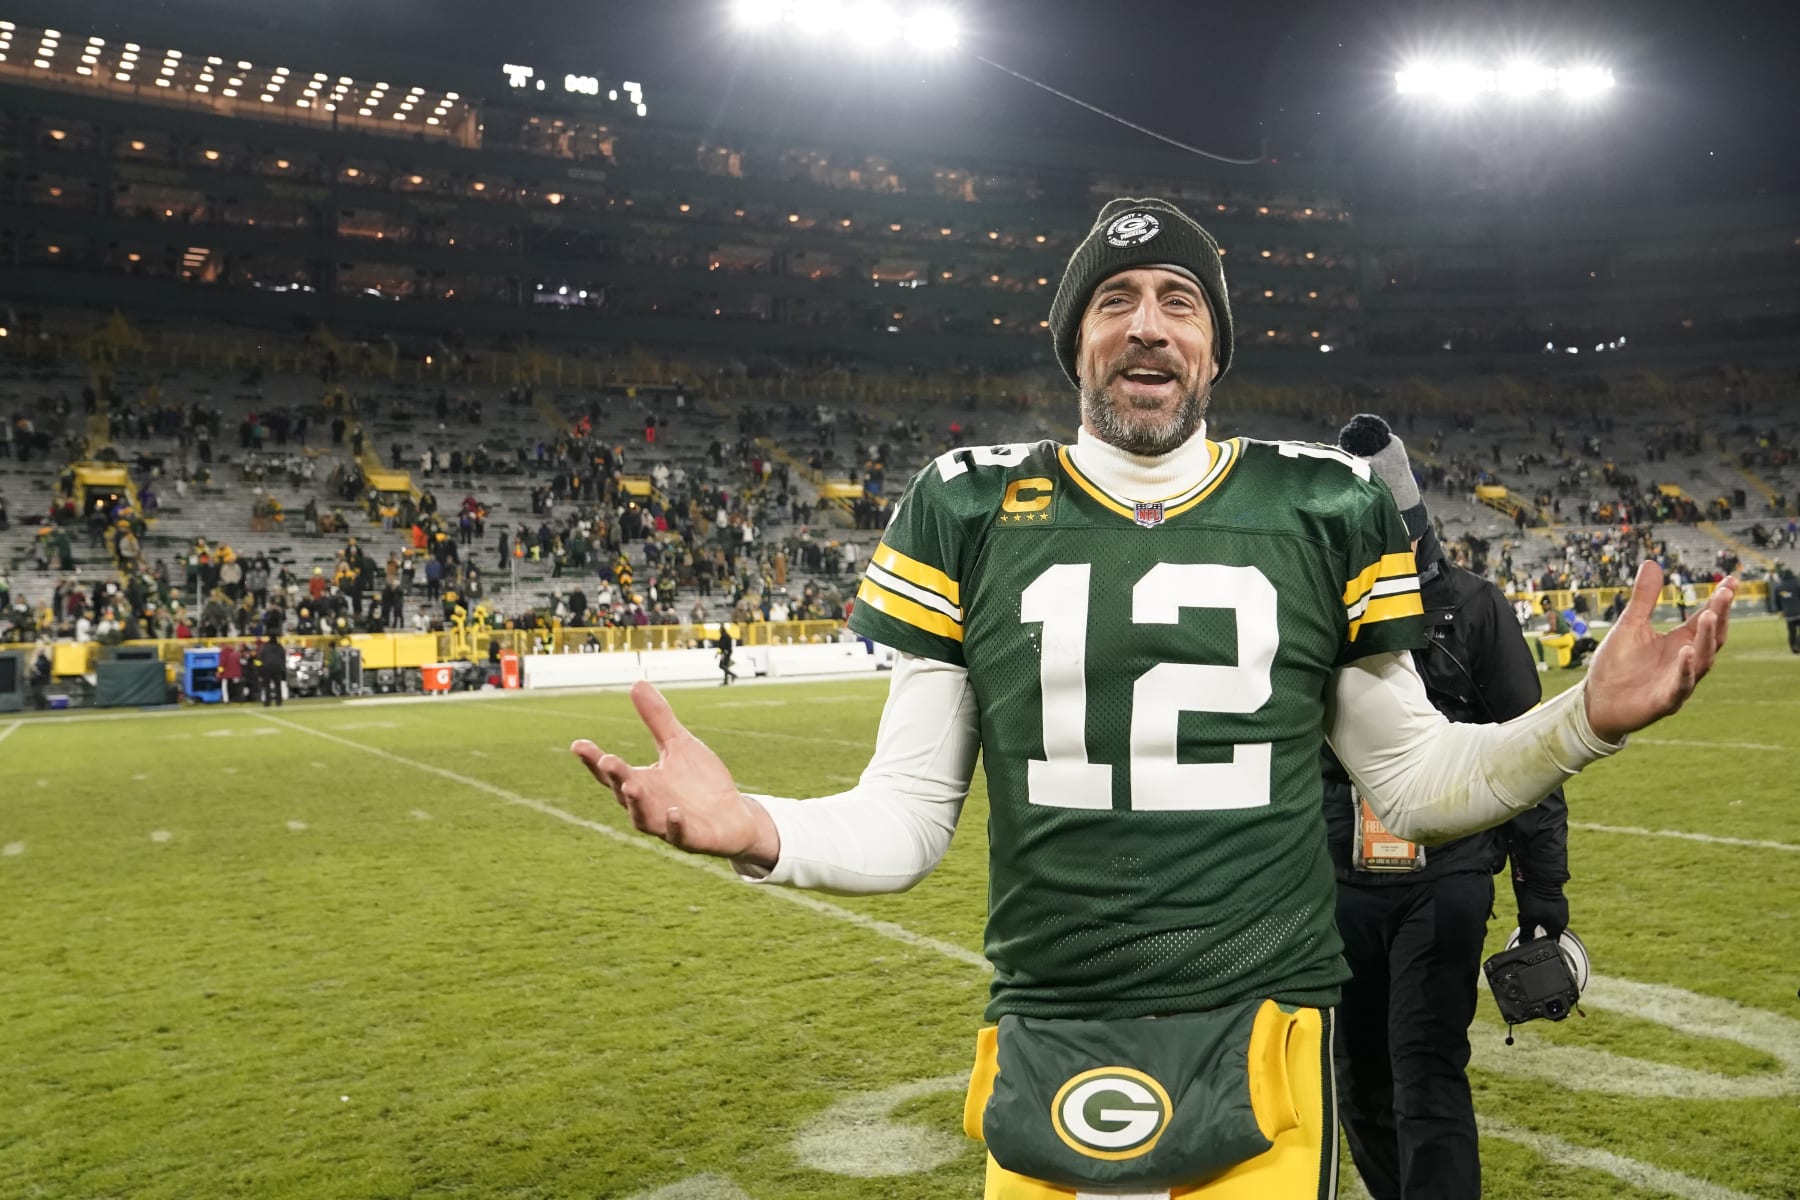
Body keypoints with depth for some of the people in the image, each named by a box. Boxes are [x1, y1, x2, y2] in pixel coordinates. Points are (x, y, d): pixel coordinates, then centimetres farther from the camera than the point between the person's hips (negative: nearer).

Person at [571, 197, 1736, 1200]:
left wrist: (1588, 718, -8)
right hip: (1047, 1056, 0)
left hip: (1261, 1045, 0)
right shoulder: (972, 515, -1)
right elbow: (908, 818, 1)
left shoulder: (1322, 510, 1)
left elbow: (1411, 778, 8)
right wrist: (757, 830, -18)